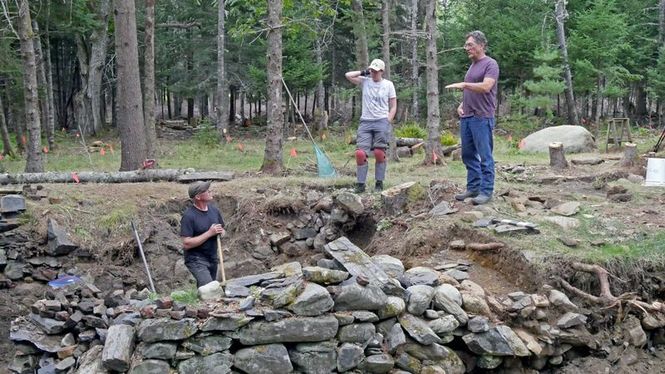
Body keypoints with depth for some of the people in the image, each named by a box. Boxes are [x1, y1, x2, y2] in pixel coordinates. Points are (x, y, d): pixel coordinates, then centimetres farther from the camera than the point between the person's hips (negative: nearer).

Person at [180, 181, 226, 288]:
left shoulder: (214, 210, 4)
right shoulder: (188, 216, -16)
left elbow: (222, 231, 19)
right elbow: (186, 244, -21)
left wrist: (221, 232, -6)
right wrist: (209, 233, -23)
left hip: (212, 259, 7)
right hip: (196, 260, -7)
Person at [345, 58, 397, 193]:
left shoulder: (388, 85, 5)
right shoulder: (365, 81, 8)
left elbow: (393, 106, 6)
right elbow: (348, 75, -2)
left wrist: (388, 122, -5)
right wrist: (364, 72, 2)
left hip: (381, 122, -1)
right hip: (365, 122, 2)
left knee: (379, 153, -2)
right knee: (360, 152, -8)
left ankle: (379, 183, 7)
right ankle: (360, 184, -5)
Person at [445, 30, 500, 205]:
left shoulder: (490, 64, -7)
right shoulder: (472, 65, 19)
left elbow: (485, 87, -20)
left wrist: (463, 85, -20)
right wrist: (461, 105, 11)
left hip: (482, 118, -9)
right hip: (466, 117, 9)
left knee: (485, 156, -4)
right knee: (468, 155, 11)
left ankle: (486, 191, -1)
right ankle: (473, 187, 19)